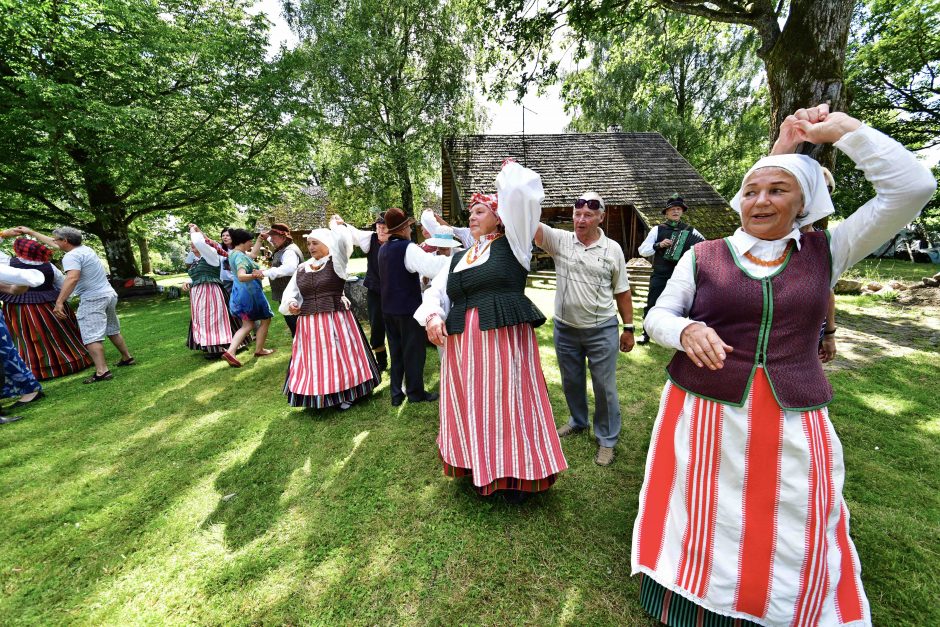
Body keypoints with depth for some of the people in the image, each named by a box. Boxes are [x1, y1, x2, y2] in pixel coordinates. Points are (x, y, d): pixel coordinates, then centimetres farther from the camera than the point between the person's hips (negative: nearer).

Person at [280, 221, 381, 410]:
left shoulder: (336, 262, -4)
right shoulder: (302, 268, 10)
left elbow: (342, 241, -21)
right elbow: (291, 292, 14)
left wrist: (336, 225, -3)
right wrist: (291, 303, -7)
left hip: (336, 321, -4)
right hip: (309, 324, 5)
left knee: (339, 356, 5)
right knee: (314, 360, 10)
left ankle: (345, 394, 23)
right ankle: (318, 397, 26)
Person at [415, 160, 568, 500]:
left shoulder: (512, 245, 2)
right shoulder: (459, 258, 17)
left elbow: (521, 193, -8)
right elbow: (436, 292, 14)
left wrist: (509, 170, 12)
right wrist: (433, 316, -6)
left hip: (503, 341, -5)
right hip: (463, 346, 6)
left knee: (508, 406, 5)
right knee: (471, 408, 14)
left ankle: (515, 475, 26)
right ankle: (477, 468, 35)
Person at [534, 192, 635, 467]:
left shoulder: (612, 249, -2)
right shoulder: (560, 240, -3)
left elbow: (622, 292, 3)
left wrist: (629, 328, 4)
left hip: (602, 330, -1)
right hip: (565, 328, 2)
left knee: (604, 386, 8)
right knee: (571, 381, 19)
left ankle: (607, 439, 28)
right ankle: (578, 421, 45)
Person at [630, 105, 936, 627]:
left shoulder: (826, 252, 7)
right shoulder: (703, 256, 0)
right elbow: (657, 316, -2)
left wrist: (843, 129, -1)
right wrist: (686, 330, -23)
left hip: (793, 423, 2)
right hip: (704, 414, -1)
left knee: (794, 540, 14)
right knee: (706, 528, 12)